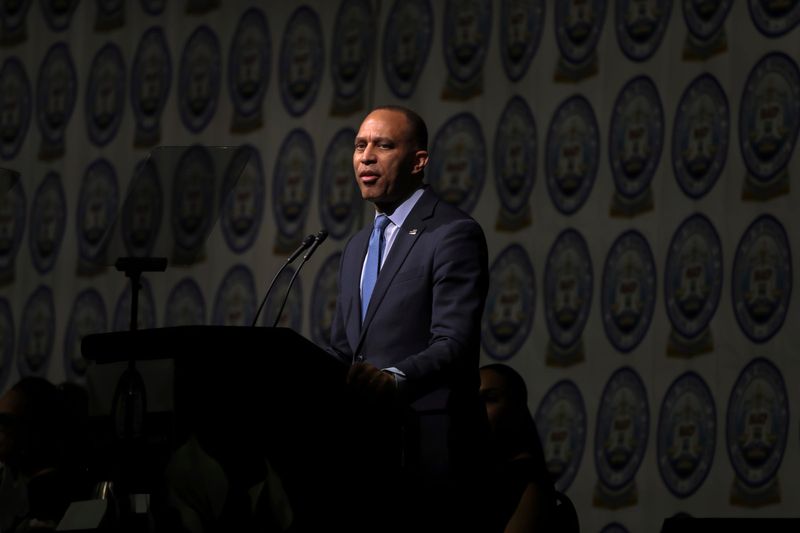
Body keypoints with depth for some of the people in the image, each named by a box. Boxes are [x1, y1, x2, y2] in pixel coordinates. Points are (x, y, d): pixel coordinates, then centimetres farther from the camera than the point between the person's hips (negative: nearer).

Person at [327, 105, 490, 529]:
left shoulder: (454, 234, -6)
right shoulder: (357, 247, 21)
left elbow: (455, 343, -17)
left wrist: (394, 379, -35)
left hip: (426, 445, -7)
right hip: (363, 441, 7)